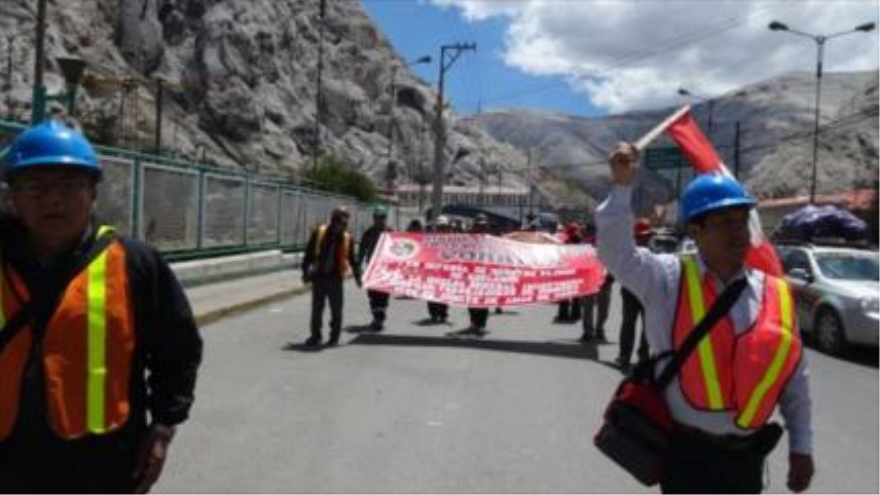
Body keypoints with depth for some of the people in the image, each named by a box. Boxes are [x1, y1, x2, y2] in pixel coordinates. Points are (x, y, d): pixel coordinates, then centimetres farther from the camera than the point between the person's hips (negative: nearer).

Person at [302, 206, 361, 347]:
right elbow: (309, 252, 3)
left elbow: (352, 259, 8)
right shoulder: (319, 232, -1)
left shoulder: (347, 238, 1)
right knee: (317, 308, 6)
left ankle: (334, 337, 18)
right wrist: (306, 271, 2)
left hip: (335, 277, 0)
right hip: (319, 276, 0)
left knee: (336, 309, 5)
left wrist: (357, 276, 5)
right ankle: (315, 336, 17)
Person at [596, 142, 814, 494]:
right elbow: (615, 252, -21)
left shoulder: (776, 294, 0)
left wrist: (801, 445, 9)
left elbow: (794, 379, 6)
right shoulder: (668, 280, -8)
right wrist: (622, 187, -30)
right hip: (687, 454, -3)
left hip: (747, 456, 4)